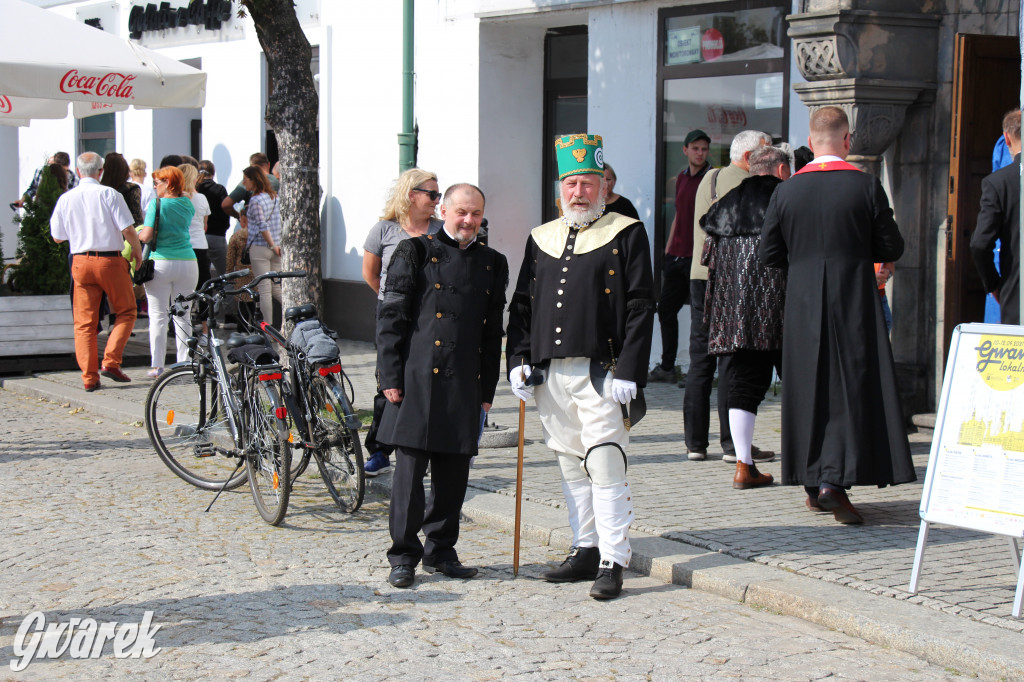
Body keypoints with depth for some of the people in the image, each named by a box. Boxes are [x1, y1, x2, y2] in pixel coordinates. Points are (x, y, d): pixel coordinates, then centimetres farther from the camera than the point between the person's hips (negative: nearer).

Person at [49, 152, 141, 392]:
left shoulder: (65, 199, 3)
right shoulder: (109, 194, -7)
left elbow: (57, 237, 10)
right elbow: (127, 229, -11)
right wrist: (137, 251, 6)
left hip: (81, 262, 3)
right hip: (110, 260, -3)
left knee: (84, 321, 6)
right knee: (126, 312, 12)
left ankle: (89, 377, 4)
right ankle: (111, 361, -2)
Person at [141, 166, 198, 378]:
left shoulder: (156, 204, -7)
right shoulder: (188, 204, 8)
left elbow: (147, 236, -13)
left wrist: (137, 234, 6)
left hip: (161, 263, -4)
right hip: (187, 262, 4)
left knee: (158, 315, 1)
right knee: (183, 315, 9)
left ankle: (157, 366, 0)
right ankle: (184, 363, 10)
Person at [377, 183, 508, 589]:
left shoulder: (492, 264, 14)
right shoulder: (415, 252, 2)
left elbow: (493, 334, 16)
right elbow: (391, 319, -2)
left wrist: (487, 390, 11)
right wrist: (391, 377, -8)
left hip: (464, 385, 4)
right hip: (417, 380, -4)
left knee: (453, 472, 8)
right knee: (410, 467, -3)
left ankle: (440, 551, 20)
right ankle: (404, 555, 6)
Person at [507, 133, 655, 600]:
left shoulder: (626, 234, 0)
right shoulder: (541, 239, 16)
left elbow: (640, 307, -5)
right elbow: (521, 304, 18)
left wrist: (628, 372, -12)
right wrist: (518, 361, 6)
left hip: (600, 373, -5)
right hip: (549, 373, 6)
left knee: (605, 468, -8)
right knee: (571, 468, 11)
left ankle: (613, 563, -4)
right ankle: (586, 551, 21)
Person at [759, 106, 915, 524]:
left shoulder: (786, 191, -1)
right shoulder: (866, 186, -7)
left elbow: (769, 254, 2)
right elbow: (891, 249, -2)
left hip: (802, 303, 3)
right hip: (854, 301, -3)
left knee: (807, 390, 11)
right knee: (852, 386, 0)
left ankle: (813, 485, 17)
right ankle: (834, 479, -13)